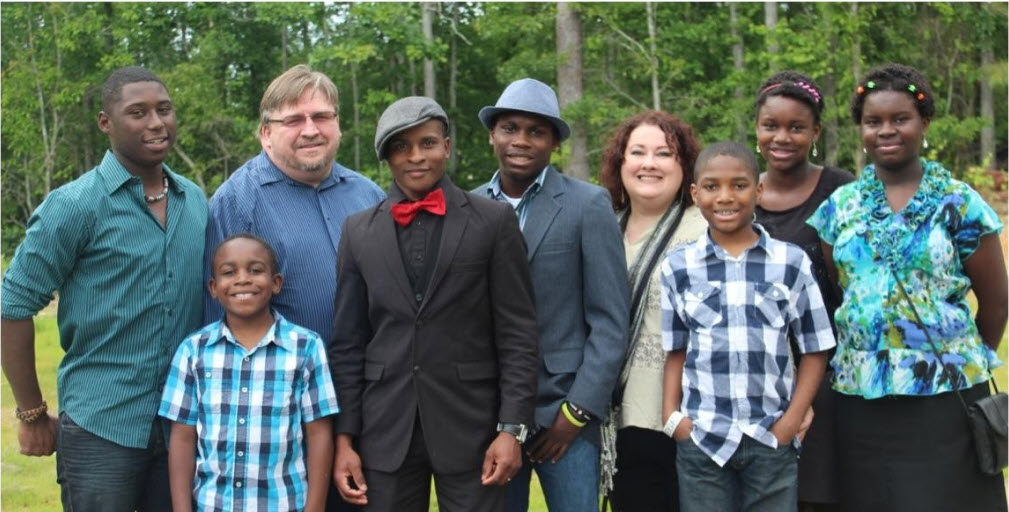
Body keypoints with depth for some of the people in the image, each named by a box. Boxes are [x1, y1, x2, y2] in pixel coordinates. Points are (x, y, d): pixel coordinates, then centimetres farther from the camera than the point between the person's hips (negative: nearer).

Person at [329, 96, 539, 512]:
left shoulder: (494, 221, 1)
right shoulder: (359, 231, 8)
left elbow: (517, 334, -1)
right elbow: (347, 343, 7)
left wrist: (512, 428, -8)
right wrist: (344, 438, 2)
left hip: (470, 426, -2)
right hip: (385, 431, 2)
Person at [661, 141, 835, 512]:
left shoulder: (792, 262, 2)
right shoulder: (678, 266, 5)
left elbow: (814, 350, 5)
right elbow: (675, 352, 9)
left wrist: (793, 420, -4)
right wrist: (672, 415, -3)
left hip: (773, 439, 0)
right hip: (701, 438, 1)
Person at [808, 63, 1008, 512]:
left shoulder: (959, 203, -2)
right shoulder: (839, 205, 7)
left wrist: (968, 362, 11)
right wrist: (853, 358, 8)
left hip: (943, 395, -3)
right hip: (859, 397, 3)